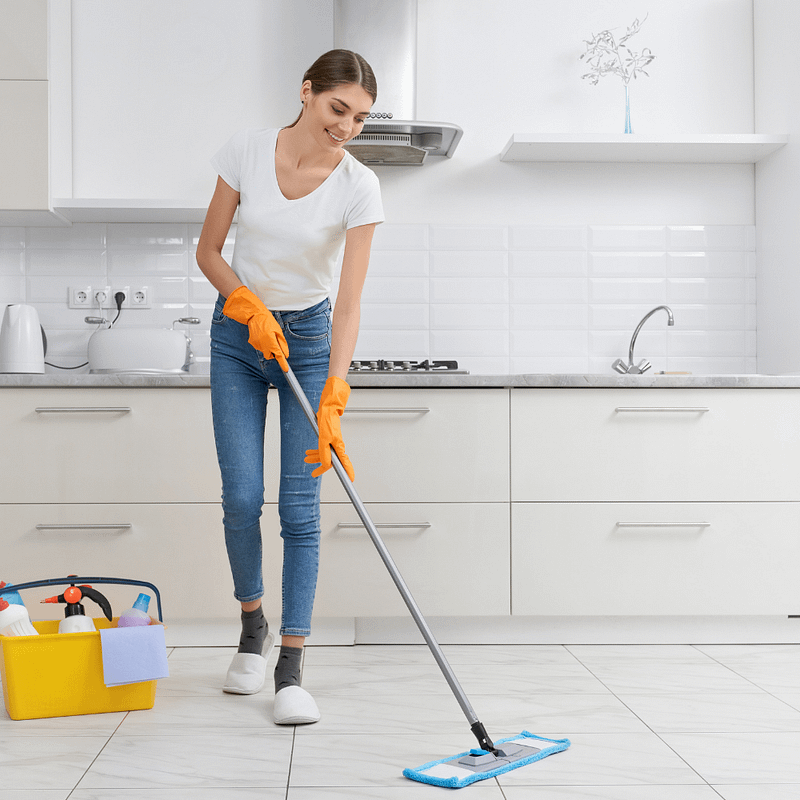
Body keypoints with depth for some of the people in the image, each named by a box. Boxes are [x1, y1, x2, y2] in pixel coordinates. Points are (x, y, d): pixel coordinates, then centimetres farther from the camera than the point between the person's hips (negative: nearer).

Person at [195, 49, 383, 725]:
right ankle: (253, 629, 22)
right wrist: (252, 309, -19)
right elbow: (209, 251, -2)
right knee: (241, 498, -4)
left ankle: (291, 669, 0)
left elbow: (349, 303, -21)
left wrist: (332, 404, -29)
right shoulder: (246, 152, -11)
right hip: (237, 335, 1)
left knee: (300, 505, -7)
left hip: (309, 337, -1)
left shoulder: (359, 187, -16)